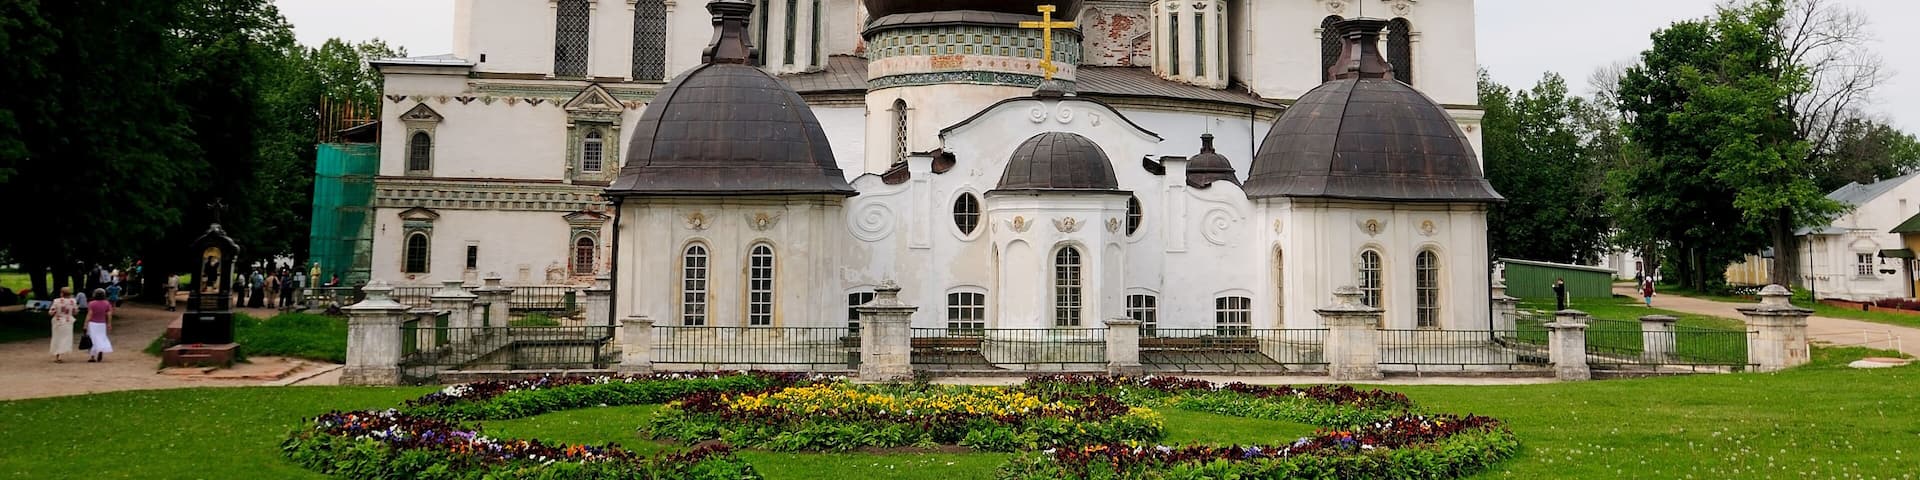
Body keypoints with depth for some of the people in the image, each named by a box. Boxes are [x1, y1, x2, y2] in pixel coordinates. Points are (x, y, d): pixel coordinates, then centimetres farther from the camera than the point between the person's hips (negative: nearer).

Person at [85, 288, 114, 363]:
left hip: (93, 324, -3)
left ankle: (92, 357, 3)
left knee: (93, 339, 3)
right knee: (101, 338, 13)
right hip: (102, 324, 3)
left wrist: (86, 324, -7)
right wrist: (109, 324, 8)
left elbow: (89, 315, -12)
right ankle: (101, 350, -13)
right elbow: (109, 315, 0)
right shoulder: (107, 303, 1)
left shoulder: (91, 304, -10)